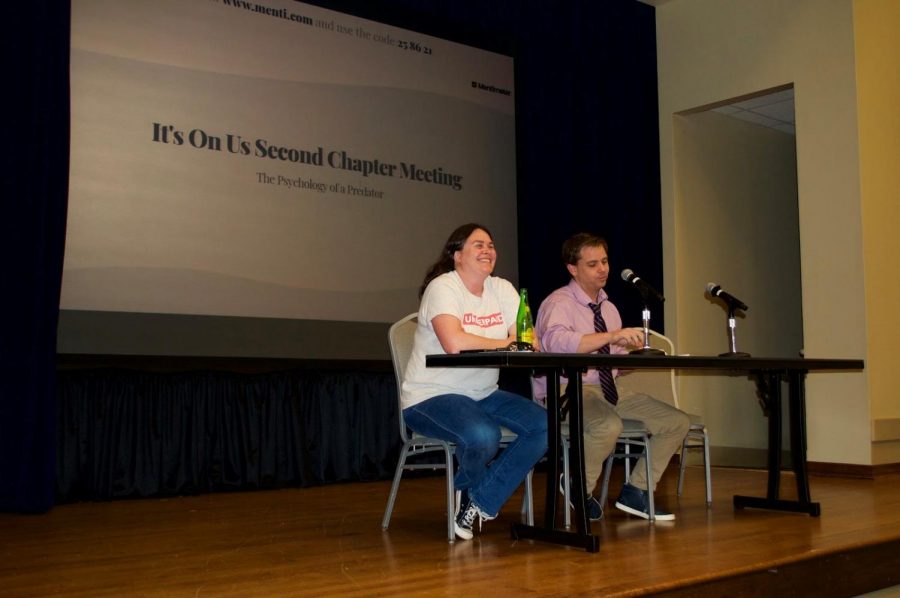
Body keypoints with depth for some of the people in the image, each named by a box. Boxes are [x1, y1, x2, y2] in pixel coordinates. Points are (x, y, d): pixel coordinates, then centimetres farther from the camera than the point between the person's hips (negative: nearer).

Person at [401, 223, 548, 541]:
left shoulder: (502, 289, 9)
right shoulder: (442, 288, -12)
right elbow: (454, 343, -29)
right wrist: (504, 343, -14)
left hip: (484, 394, 7)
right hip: (431, 396, -7)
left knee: (544, 426, -12)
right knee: (483, 434, -35)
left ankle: (479, 502, -4)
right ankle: (473, 488, 3)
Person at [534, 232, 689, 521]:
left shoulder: (608, 308, 17)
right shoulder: (559, 303, -9)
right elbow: (556, 341, -31)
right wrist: (612, 336, -37)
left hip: (607, 391, 8)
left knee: (678, 421, 0)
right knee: (609, 426, -37)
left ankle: (635, 492, 10)